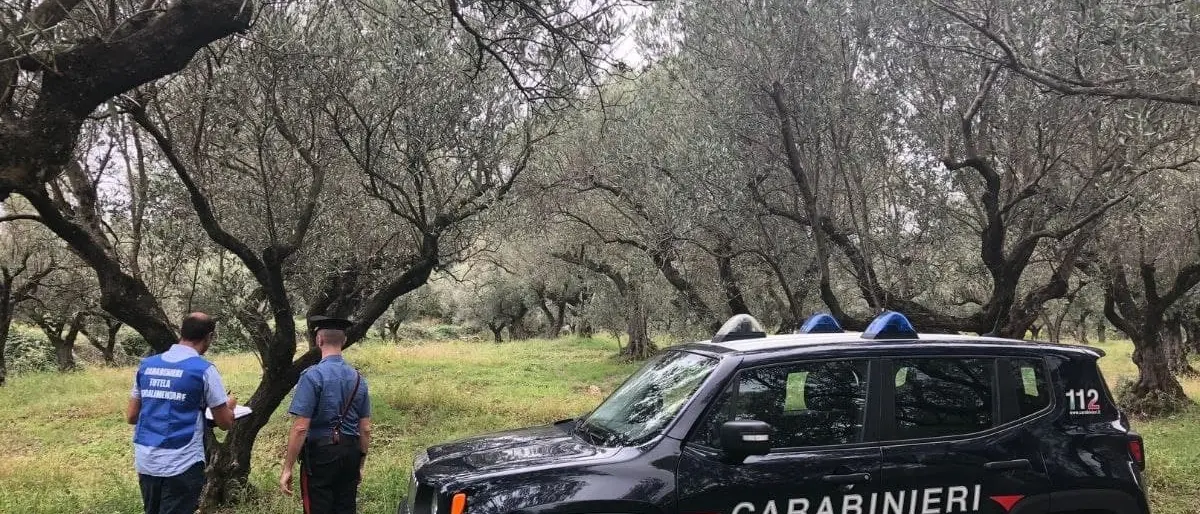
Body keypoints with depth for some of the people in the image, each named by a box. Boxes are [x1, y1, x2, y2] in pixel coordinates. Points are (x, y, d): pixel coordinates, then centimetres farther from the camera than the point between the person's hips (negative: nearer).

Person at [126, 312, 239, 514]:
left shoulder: (146, 365, 7)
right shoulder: (204, 370, -8)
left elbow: (131, 416, 14)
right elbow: (225, 423, -3)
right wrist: (229, 405, 18)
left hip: (145, 461, 6)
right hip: (181, 464, -6)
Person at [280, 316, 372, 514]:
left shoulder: (312, 376, -13)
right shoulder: (358, 378, 5)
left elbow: (300, 428, -17)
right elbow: (365, 429, 8)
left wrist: (287, 469, -12)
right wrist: (360, 464, 20)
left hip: (320, 453, -5)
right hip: (350, 452, 6)